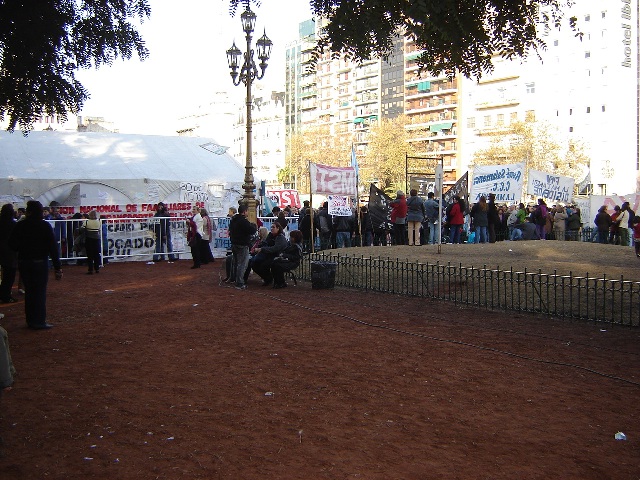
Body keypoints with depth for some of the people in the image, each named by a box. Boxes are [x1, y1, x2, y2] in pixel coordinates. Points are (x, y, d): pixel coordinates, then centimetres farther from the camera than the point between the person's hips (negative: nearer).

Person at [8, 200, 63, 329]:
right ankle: (39, 321, 1)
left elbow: (12, 244, -2)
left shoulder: (20, 226, -3)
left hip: (23, 262, 3)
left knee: (29, 291, 14)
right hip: (40, 262, -3)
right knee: (40, 291, 2)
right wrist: (57, 267, -11)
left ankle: (30, 320, 19)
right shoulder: (45, 226, -10)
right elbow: (53, 247, -12)